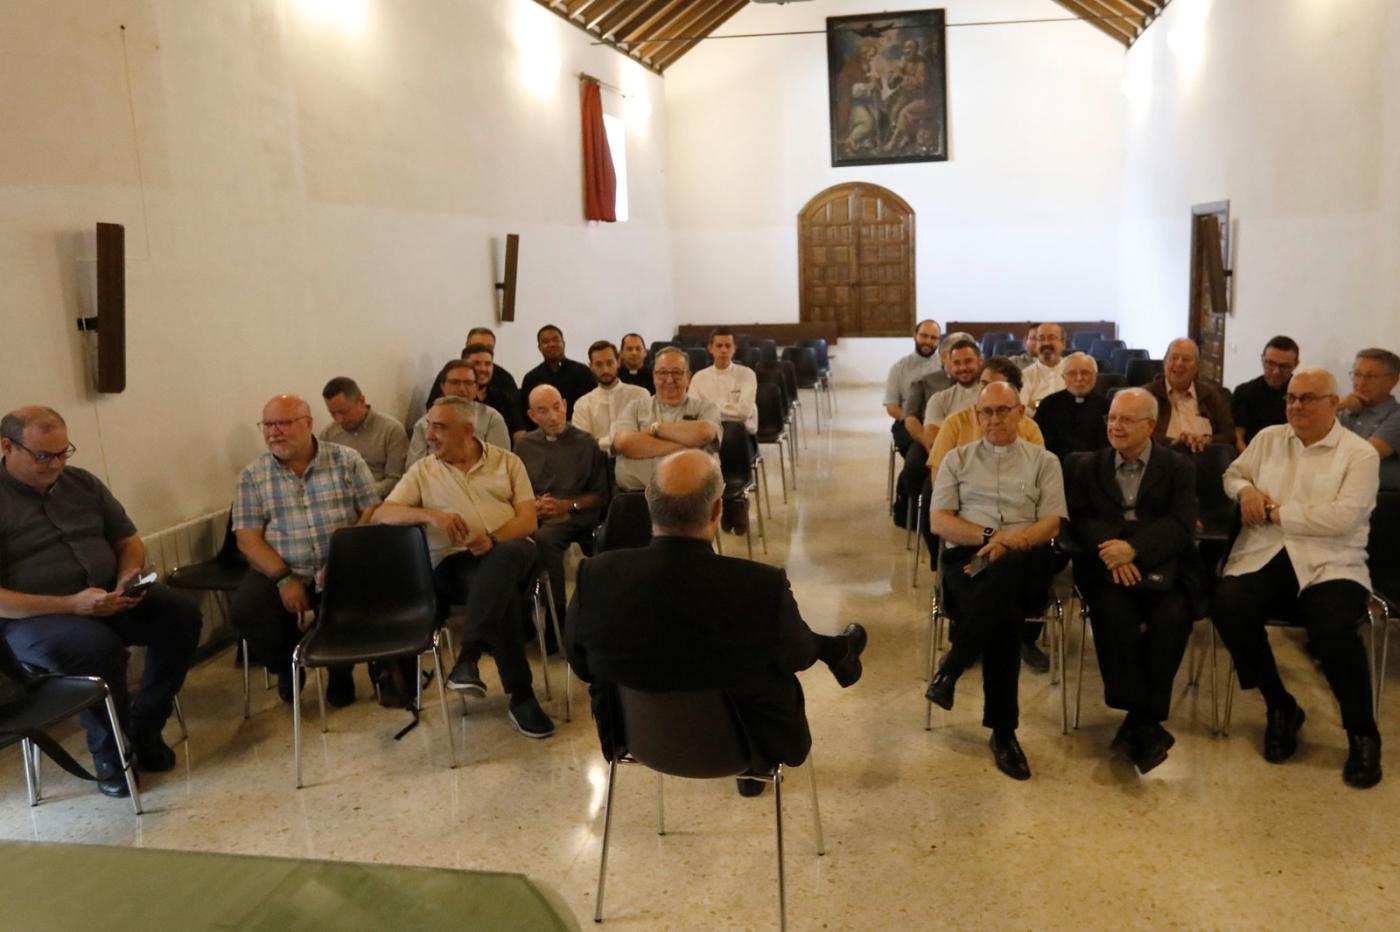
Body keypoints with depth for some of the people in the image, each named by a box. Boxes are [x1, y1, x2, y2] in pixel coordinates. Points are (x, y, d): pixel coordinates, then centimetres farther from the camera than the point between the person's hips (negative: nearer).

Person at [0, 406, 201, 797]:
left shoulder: (82, 482, 9)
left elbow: (129, 541, 15)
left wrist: (128, 577, -8)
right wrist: (70, 605, -26)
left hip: (107, 597, 6)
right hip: (32, 616, -6)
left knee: (181, 613, -18)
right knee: (98, 646, -35)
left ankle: (144, 725, -3)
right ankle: (110, 753, -10)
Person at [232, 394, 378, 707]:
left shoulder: (347, 460, 3)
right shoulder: (253, 475, 5)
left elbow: (372, 514, -1)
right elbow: (248, 539, -1)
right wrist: (284, 578, -16)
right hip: (280, 571, 1)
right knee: (243, 610, -25)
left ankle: (340, 667, 4)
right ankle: (289, 665, 9)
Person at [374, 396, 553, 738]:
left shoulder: (507, 461, 15)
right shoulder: (422, 471, 16)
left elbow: (528, 519, 5)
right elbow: (381, 515, 4)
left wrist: (494, 539, -16)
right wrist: (430, 514, -15)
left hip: (510, 549, 0)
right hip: (454, 562, 0)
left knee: (502, 557, -40)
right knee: (501, 587, -36)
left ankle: (469, 655, -40)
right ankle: (521, 696, -31)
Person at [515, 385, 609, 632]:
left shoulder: (585, 442, 7)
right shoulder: (525, 445, 17)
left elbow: (601, 495, 7)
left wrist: (568, 505, -7)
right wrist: (532, 505, -7)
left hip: (573, 515, -3)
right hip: (534, 514, 3)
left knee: (543, 538, -36)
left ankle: (557, 618, -23)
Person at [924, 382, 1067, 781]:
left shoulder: (1044, 461, 16)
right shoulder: (957, 459, 18)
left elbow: (1051, 524, 4)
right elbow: (938, 521, 7)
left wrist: (1008, 543, -15)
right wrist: (990, 535, -8)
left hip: (1025, 564, 0)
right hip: (968, 558, 0)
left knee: (1006, 568, -40)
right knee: (1002, 614, -35)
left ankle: (952, 666, -26)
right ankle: (1003, 731, -20)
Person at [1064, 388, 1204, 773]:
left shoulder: (1178, 467, 11)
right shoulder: (1086, 466, 16)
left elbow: (1181, 525, -4)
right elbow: (1077, 520, 3)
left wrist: (1134, 548, -22)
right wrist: (1109, 550, -18)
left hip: (1162, 566, 0)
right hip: (1107, 566, 0)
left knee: (1172, 616, -30)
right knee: (1115, 613, -31)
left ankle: (1142, 722, -17)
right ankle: (1146, 724, -21)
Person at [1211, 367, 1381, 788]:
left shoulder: (1360, 454, 1)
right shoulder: (1268, 438, 15)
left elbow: (1341, 517, -11)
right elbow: (1232, 473, 25)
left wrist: (1274, 512, -8)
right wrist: (1245, 489, 1)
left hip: (1329, 565, -3)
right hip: (1264, 558, 4)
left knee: (1332, 630, -33)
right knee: (1228, 606, -28)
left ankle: (1362, 733, -4)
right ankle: (1280, 707, -3)